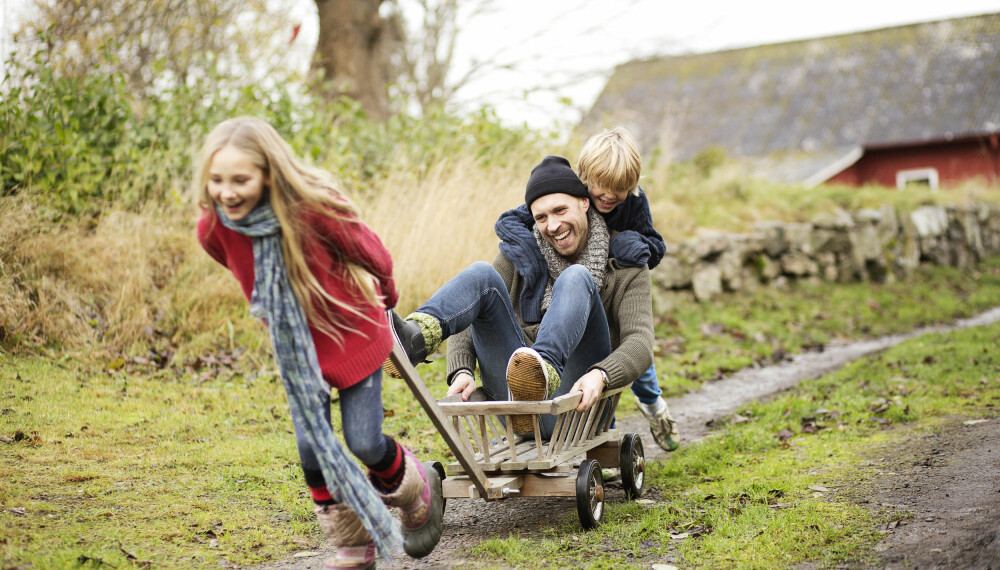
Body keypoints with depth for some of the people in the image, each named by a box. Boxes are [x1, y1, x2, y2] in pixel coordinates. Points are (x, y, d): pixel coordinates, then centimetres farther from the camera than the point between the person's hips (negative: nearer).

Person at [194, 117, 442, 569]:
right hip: (295, 346, 4)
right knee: (312, 447, 2)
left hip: (352, 333, -4)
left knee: (363, 440, -3)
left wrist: (384, 298, 7)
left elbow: (371, 253, -12)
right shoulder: (213, 230, -17)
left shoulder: (313, 208, -32)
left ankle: (417, 491, 32)